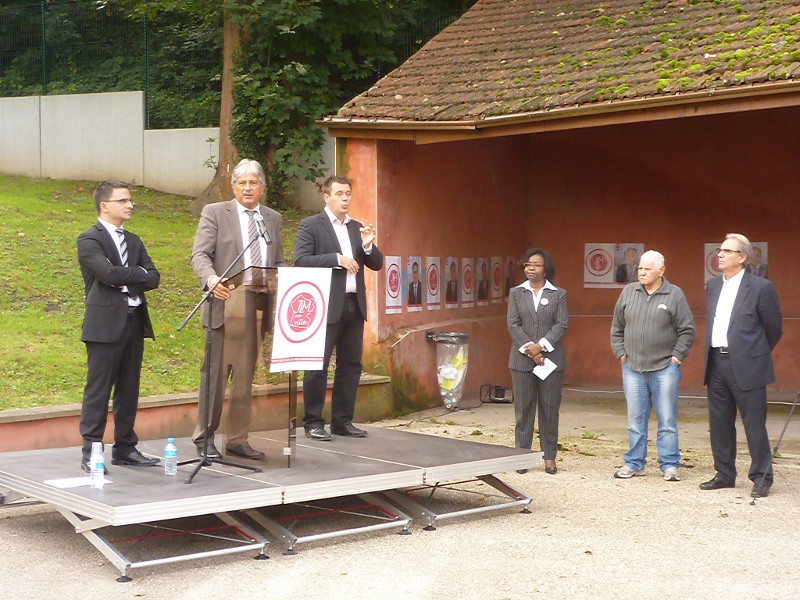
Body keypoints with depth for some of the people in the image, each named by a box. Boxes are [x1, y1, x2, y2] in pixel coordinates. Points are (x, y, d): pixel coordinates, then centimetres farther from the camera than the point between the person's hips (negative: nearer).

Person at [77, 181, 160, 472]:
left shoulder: (133, 240, 18)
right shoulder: (89, 240, -4)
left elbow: (153, 278, 6)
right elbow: (109, 274, -20)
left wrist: (125, 281, -10)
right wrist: (138, 273, -5)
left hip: (134, 322, 7)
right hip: (105, 324, -7)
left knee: (129, 390, 10)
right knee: (98, 390, -4)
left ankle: (125, 448, 18)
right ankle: (90, 453, 0)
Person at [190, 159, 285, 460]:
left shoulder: (273, 219, 17)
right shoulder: (214, 213, 2)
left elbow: (279, 264, 19)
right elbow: (199, 255, -8)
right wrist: (211, 279, -27)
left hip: (258, 307, 4)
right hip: (225, 304, -4)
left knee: (245, 377, 9)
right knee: (215, 373, -2)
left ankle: (237, 439, 17)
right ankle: (204, 438, 8)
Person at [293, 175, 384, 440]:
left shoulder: (357, 228, 17)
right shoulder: (310, 225, -1)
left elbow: (376, 264, 16)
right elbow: (300, 261, -13)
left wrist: (368, 245, -4)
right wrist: (337, 259, -18)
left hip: (354, 305, 6)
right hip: (326, 306, -6)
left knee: (351, 364, 8)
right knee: (318, 366, -3)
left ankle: (343, 421, 16)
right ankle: (313, 423, 4)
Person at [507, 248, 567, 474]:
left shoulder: (558, 294, 5)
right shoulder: (516, 293, 8)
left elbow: (562, 324, -3)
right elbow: (513, 324, 1)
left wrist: (541, 345, -14)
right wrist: (528, 348, -11)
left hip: (551, 358, -1)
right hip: (522, 360, 1)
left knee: (550, 409, 2)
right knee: (523, 409, 3)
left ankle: (549, 456, 9)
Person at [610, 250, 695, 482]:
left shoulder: (674, 295, -2)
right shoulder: (629, 292, 7)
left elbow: (687, 331, 0)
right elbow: (617, 328, 14)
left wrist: (676, 356, -4)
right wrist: (621, 354, 6)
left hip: (664, 368, -3)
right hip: (633, 368, 3)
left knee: (667, 420, 2)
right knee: (635, 419, 8)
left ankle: (669, 465, 9)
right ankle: (634, 463, 17)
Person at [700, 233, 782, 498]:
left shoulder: (760, 287, -8)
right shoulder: (713, 285, 12)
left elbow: (774, 329, 0)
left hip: (746, 367, -6)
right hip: (716, 364, 6)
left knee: (754, 424, -1)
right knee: (719, 423, 11)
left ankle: (762, 478, 8)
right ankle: (724, 474, 22)